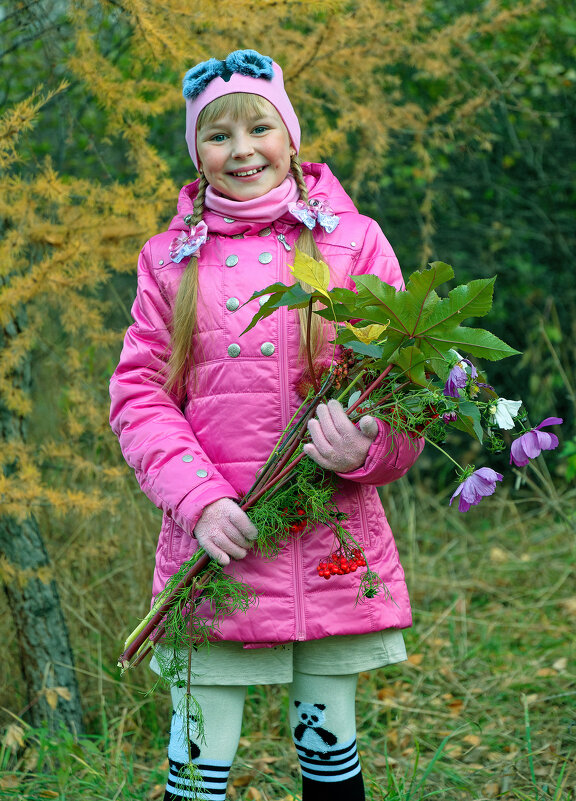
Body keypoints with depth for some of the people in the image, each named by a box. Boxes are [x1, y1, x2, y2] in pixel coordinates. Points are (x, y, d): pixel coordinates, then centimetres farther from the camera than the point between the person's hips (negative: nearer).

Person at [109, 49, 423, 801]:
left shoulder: (353, 241, 3)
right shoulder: (172, 257, 7)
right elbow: (139, 393, 4)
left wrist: (363, 449, -19)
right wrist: (200, 499, -12)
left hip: (332, 541, 0)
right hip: (214, 542, 0)